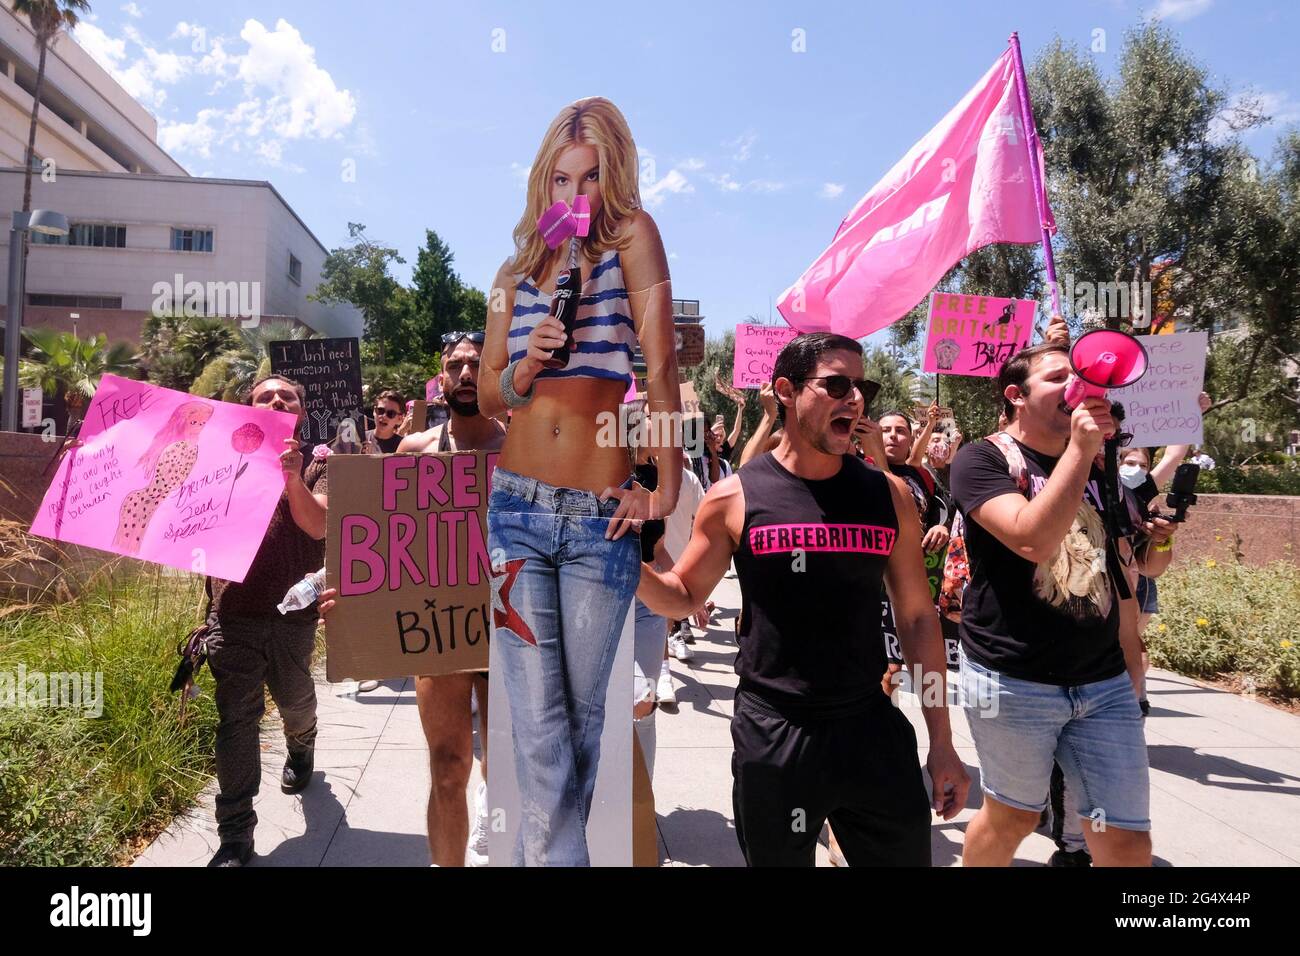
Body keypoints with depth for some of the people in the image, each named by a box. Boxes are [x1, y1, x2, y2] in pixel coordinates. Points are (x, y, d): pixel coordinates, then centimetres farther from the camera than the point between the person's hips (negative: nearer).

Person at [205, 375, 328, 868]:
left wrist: (293, 480, -34)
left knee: (295, 703, 18)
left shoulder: (317, 465, 1)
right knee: (235, 719, 0)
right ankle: (235, 834, 8)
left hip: (292, 617, -1)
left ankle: (301, 752, 51)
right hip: (233, 613, 1)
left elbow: (319, 525, -16)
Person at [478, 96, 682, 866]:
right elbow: (489, 398, 13)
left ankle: (549, 849, 33)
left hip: (602, 517, -2)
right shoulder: (517, 273, 12)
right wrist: (526, 367, -9)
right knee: (540, 725, 0)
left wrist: (667, 488, -15)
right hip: (519, 510, 3)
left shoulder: (633, 238, 1)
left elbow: (662, 362, -9)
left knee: (583, 713, 11)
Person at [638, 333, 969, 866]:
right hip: (771, 734, -2)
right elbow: (682, 597, 5)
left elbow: (917, 618, 6)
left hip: (872, 728, 2)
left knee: (906, 854, 14)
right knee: (776, 857, 13)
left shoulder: (888, 494, 1)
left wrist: (942, 741, 7)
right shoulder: (734, 498, -6)